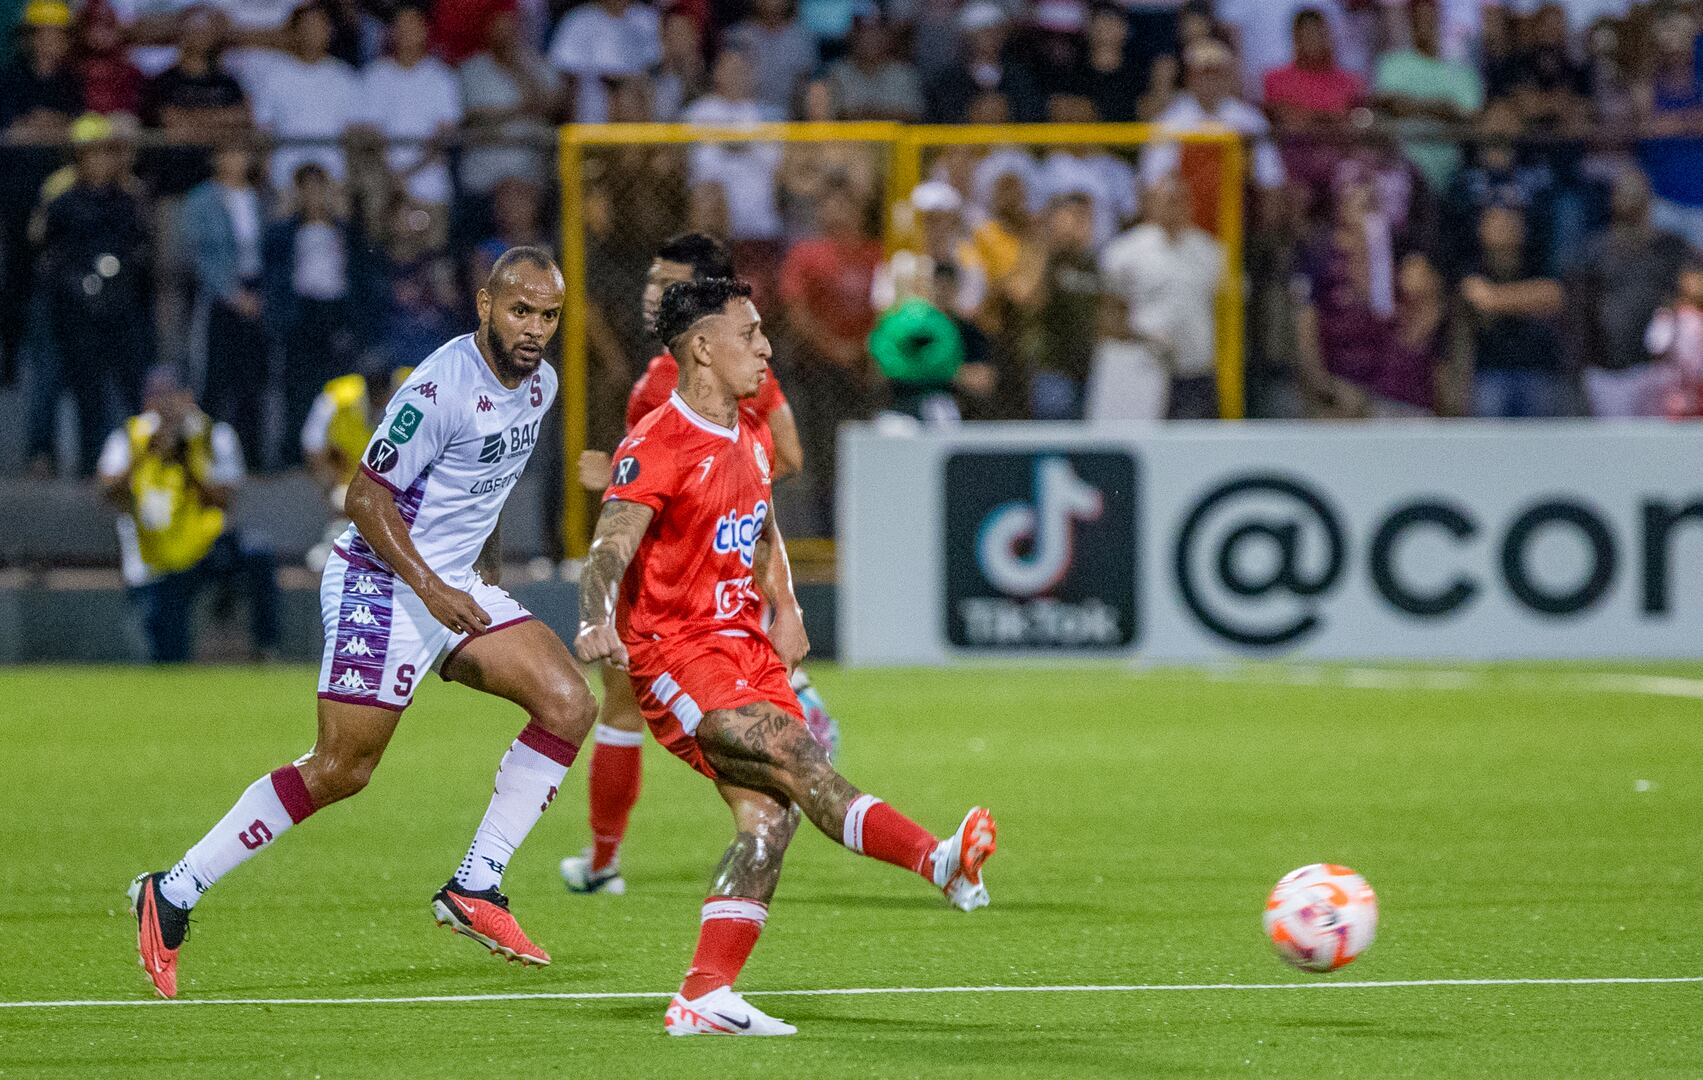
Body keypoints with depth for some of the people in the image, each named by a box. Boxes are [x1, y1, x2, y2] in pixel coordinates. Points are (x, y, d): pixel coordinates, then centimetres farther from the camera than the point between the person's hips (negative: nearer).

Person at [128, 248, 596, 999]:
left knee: (568, 706, -7)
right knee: (339, 770, -10)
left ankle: (474, 887, -2)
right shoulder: (443, 387, -21)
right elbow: (366, 495, -19)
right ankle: (171, 896, 1)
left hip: (457, 588, 9)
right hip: (381, 586, -8)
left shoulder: (539, 385, 7)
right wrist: (429, 587, -27)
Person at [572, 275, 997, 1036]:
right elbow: (610, 549, -24)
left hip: (745, 648, 8)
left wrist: (785, 607, 21)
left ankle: (704, 999, -4)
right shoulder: (656, 447, -13)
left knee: (770, 815, -5)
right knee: (795, 756, -24)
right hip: (676, 658, -8)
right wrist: (596, 623, -42)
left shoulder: (750, 442, 14)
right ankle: (940, 862, -39)